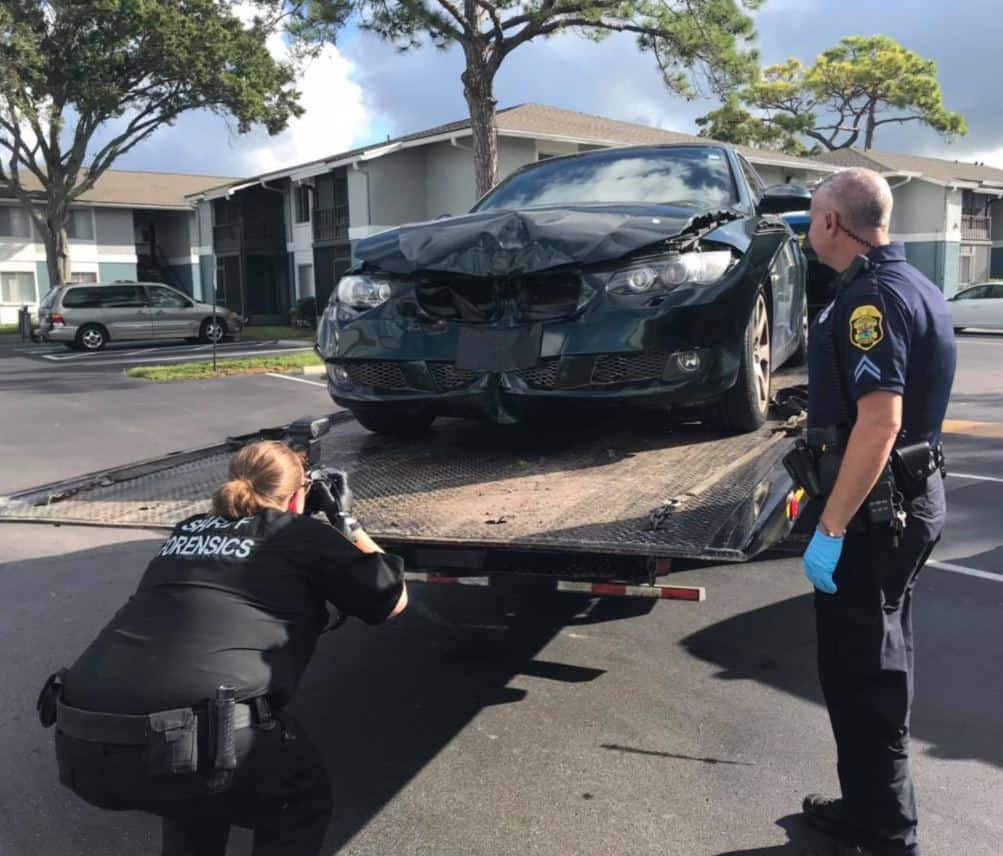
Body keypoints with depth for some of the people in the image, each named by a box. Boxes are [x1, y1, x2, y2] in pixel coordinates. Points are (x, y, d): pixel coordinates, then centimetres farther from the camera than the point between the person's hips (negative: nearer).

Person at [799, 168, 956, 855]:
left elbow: (880, 421, -28)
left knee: (862, 674, 2)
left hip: (878, 511, -10)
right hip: (911, 498, 10)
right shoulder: (911, 283, 12)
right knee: (881, 666, 19)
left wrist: (831, 528, -26)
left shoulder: (871, 297, -20)